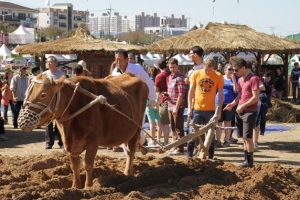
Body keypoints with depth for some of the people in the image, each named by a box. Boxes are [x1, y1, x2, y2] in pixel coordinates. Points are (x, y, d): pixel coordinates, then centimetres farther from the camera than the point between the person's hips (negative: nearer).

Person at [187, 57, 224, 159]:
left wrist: (219, 110, -6)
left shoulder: (218, 76, -4)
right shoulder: (196, 74, -2)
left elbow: (221, 94, -1)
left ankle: (210, 158, 13)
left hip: (210, 110, -1)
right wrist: (190, 107, -1)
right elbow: (191, 91, 3)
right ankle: (189, 156, 14)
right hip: (197, 109, 1)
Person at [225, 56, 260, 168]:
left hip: (250, 112, -8)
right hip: (240, 112, 8)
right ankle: (246, 160, 15)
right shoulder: (240, 79, 14)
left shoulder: (253, 79, -12)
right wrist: (233, 104, 3)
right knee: (244, 138, 10)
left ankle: (249, 162, -3)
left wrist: (243, 106, -17)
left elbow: (255, 97, -16)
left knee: (248, 137, -8)